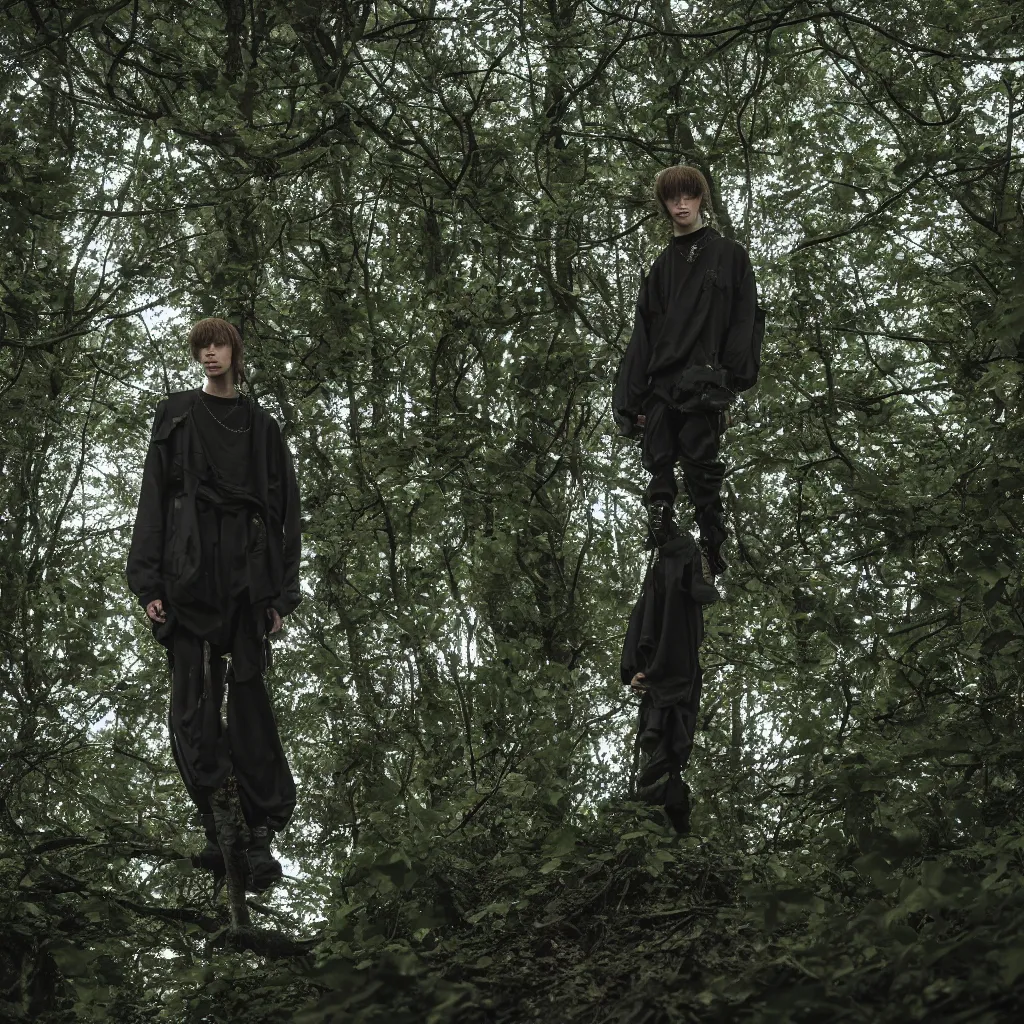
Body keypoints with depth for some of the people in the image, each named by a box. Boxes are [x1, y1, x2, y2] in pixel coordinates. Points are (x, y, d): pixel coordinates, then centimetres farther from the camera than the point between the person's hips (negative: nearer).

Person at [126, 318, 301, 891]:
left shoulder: (263, 428, 18)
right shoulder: (175, 417, 16)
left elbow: (286, 511, 13)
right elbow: (153, 499, 7)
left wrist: (281, 592, 2)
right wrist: (150, 581, -4)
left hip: (247, 571, 0)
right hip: (189, 569, 0)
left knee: (249, 695, -8)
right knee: (195, 700, -10)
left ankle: (261, 835, -9)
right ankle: (217, 827, -13)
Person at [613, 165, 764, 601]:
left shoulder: (729, 255, 12)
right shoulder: (661, 267, 23)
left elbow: (745, 319, 2)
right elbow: (641, 336, 17)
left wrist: (734, 376, -12)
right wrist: (630, 397, 7)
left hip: (705, 384, -4)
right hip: (661, 386, 4)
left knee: (702, 472, -11)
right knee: (660, 472, -4)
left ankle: (709, 565, -12)